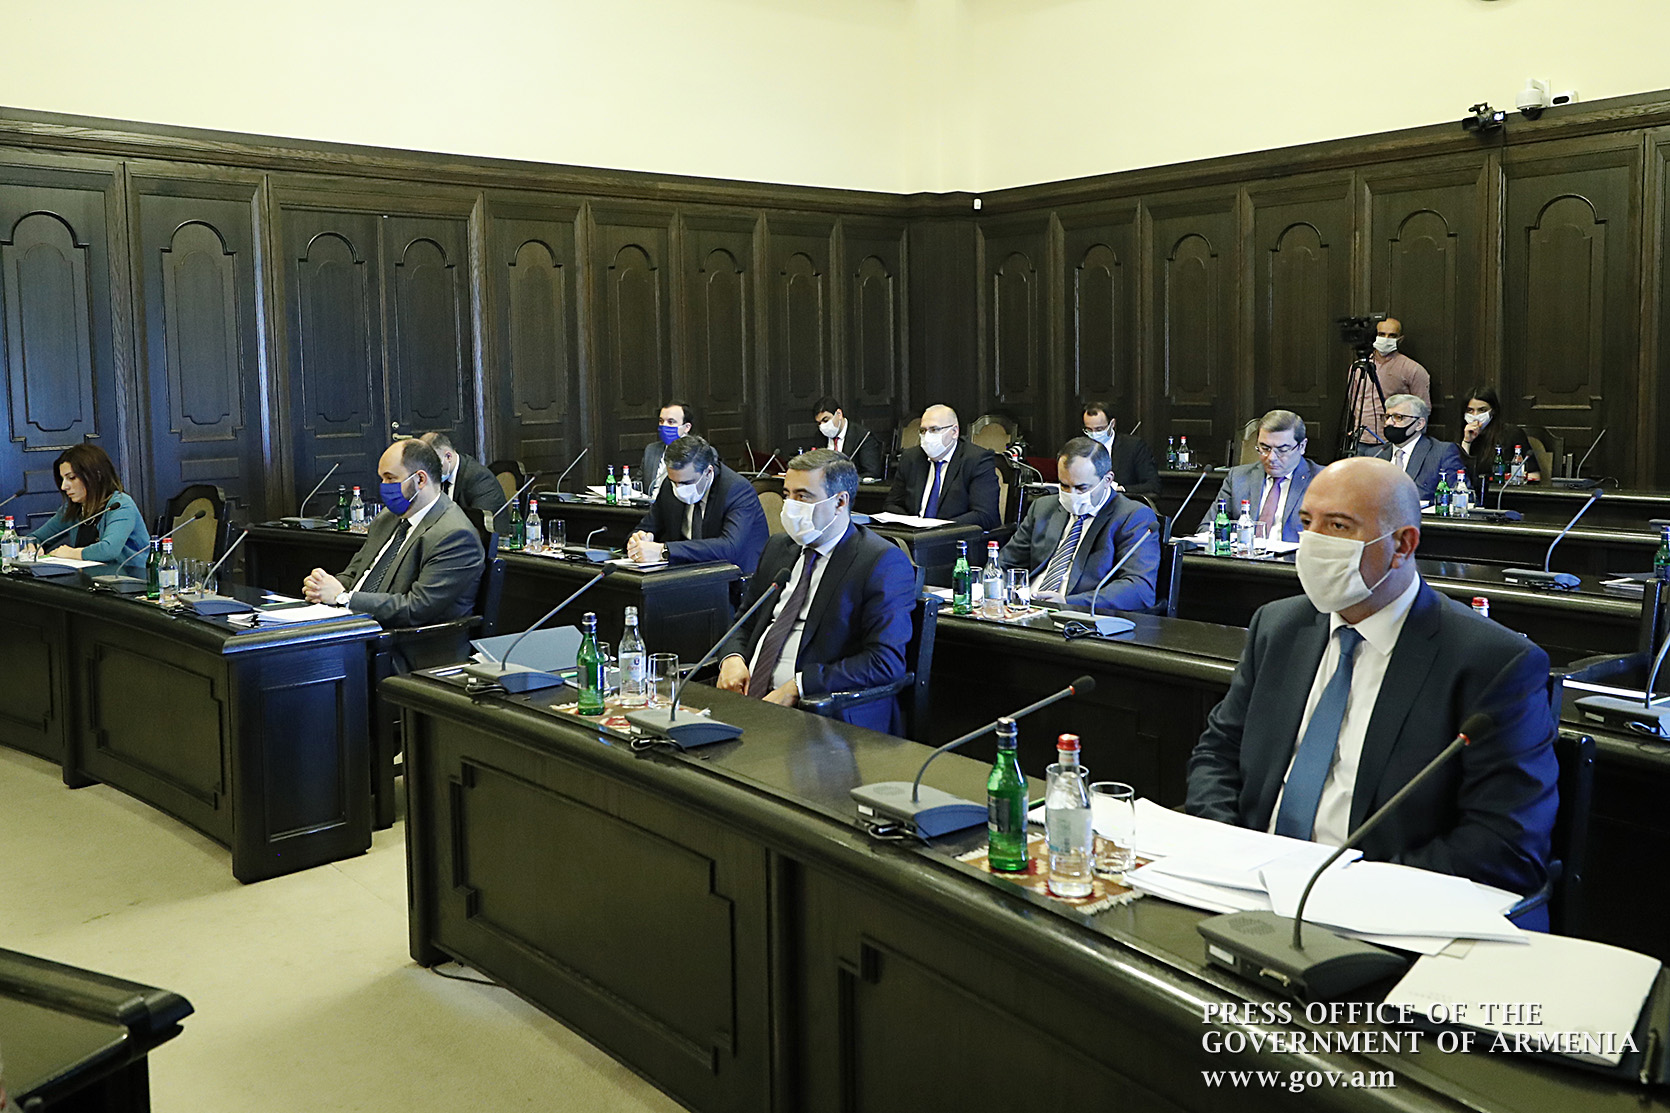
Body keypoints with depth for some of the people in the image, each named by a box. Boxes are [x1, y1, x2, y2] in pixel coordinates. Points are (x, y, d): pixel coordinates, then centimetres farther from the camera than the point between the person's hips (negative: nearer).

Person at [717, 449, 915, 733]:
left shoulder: (884, 562, -7)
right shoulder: (778, 547, 18)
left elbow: (886, 661, -16)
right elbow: (746, 622, 25)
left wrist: (796, 687, -20)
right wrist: (732, 657, 1)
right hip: (750, 696, 7)